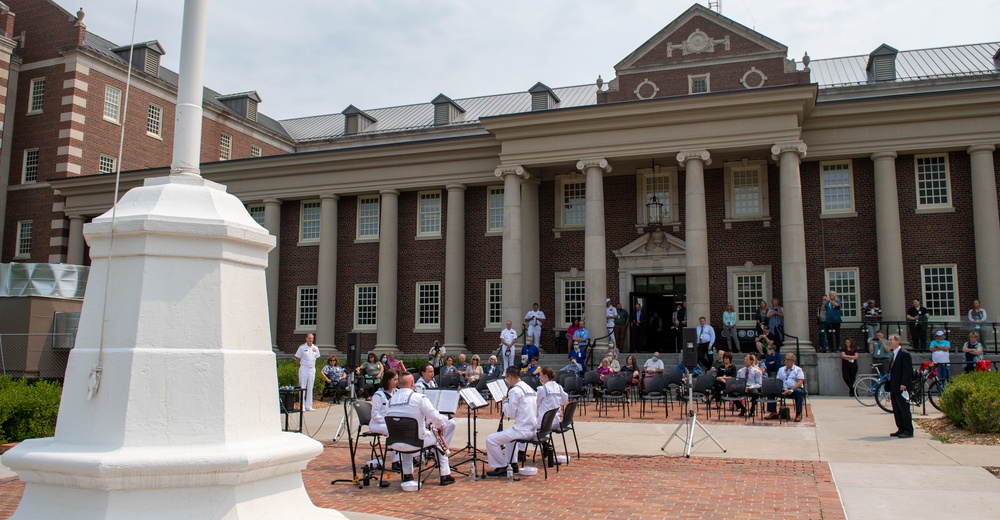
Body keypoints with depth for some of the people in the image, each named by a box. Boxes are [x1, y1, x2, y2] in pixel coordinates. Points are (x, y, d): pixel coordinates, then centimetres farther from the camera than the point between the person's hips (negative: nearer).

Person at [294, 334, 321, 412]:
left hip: (312, 369, 4)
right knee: (302, 387, -3)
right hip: (303, 369, -4)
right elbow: (297, 358, 1)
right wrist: (301, 365, 2)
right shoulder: (302, 347, -4)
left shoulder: (315, 348, 7)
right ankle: (302, 406, 1)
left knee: (310, 388, 8)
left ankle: (309, 406, 13)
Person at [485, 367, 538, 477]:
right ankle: (512, 463, 32)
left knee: (491, 439, -5)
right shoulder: (530, 389, 13)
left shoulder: (515, 391, -14)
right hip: (532, 429, 10)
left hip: (522, 430, -10)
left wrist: (505, 402, 4)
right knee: (509, 433, 37)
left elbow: (510, 414, -15)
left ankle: (501, 467, 3)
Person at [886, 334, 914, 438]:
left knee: (904, 409, -5)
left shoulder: (904, 354, -10)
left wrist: (904, 384, -22)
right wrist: (890, 388, 18)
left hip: (901, 387, -9)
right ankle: (901, 429, 16)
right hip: (894, 388, 9)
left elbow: (907, 371, -16)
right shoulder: (894, 354, 18)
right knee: (896, 410, 10)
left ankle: (908, 431, 0)